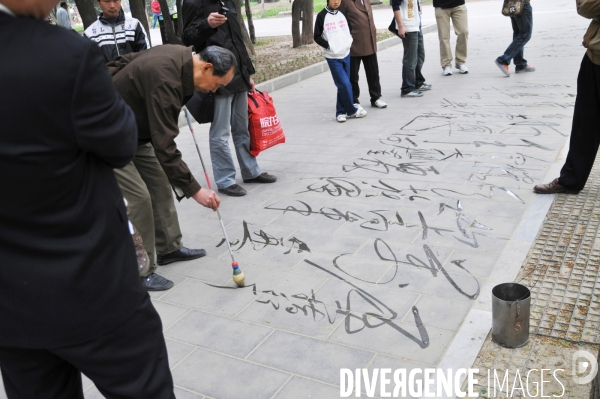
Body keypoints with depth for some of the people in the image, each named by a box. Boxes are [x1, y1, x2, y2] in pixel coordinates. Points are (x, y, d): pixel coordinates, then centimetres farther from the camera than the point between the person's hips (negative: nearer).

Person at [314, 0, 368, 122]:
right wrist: (329, 46, -12)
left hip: (346, 54, 5)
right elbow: (317, 37, -3)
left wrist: (350, 40, 4)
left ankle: (341, 112, 19)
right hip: (332, 57, -5)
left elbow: (350, 29, 20)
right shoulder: (322, 16, -5)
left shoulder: (343, 13, 7)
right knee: (344, 84, -8)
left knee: (343, 85, 9)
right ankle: (352, 110, 8)